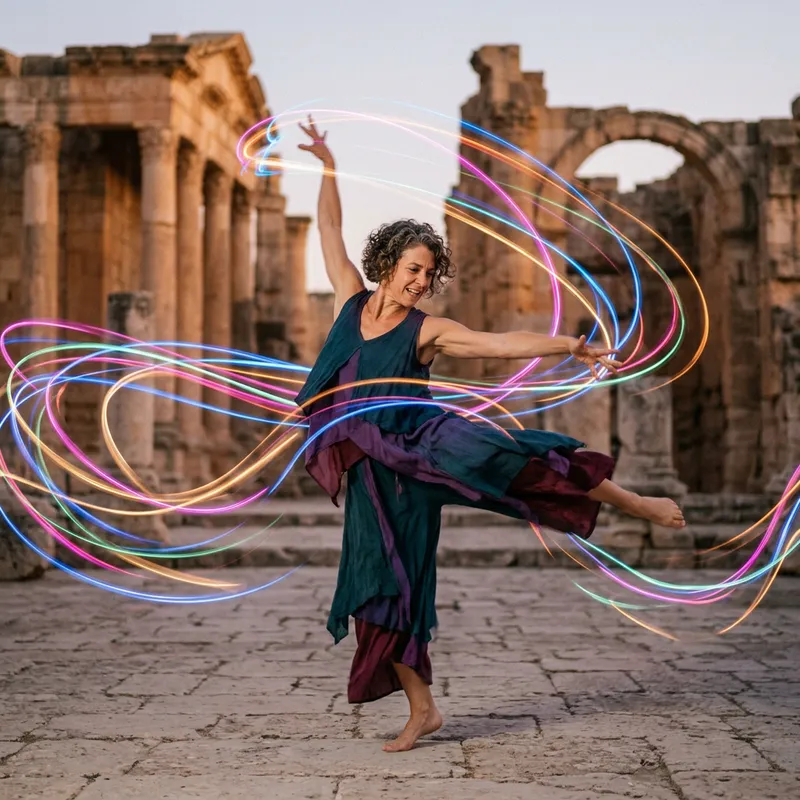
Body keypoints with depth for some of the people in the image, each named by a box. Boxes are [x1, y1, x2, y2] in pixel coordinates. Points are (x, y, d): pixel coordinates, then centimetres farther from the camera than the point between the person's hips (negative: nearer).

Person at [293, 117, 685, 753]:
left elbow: (503, 344, -10)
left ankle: (635, 502, -22)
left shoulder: (427, 331, -1)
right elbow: (331, 231, 12)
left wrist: (568, 347, -19)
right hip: (372, 468, 3)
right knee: (381, 584, 1)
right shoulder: (351, 302, 6)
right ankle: (422, 709, 13)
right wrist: (328, 169, 7)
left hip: (418, 441, -3)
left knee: (487, 453, -32)